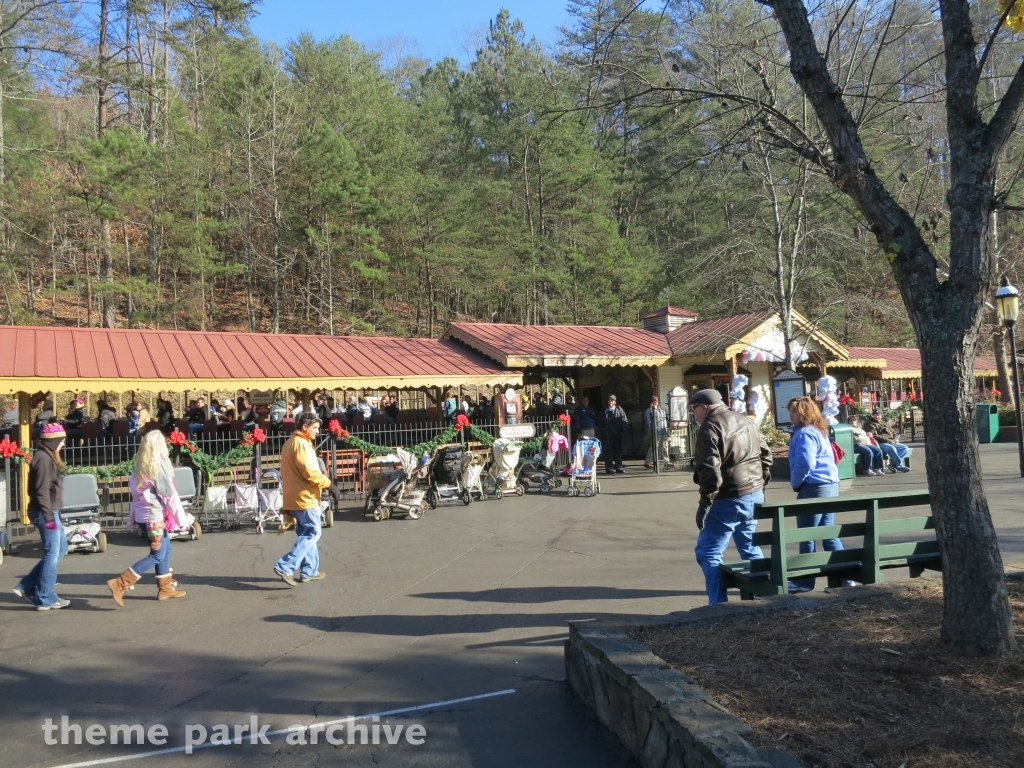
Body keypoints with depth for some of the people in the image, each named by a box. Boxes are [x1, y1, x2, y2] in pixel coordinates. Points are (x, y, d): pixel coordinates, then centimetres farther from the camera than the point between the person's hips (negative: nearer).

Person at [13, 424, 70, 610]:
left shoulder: (47, 457, 14)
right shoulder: (43, 459, -17)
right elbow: (42, 491, -21)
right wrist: (49, 516, -22)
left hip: (50, 511, 10)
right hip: (46, 512, -10)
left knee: (61, 548, 17)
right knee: (52, 554, -2)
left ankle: (27, 586, 19)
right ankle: (45, 599, 8)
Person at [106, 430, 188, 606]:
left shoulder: (140, 465, 9)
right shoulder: (159, 465, -14)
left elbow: (135, 492, 13)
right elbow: (169, 494, -14)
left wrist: (132, 520, 18)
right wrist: (180, 517, -8)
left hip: (144, 514, 9)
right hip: (155, 515, -9)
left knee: (165, 549, 16)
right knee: (157, 555, -5)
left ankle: (165, 588, 22)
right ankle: (120, 584, -9)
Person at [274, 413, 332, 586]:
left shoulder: (291, 442, 18)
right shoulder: (301, 444, -14)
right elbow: (310, 473, -22)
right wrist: (328, 484, -12)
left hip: (295, 497, 10)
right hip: (305, 497, -10)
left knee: (306, 533, 14)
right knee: (312, 534, -8)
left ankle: (309, 571, 18)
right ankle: (286, 566, -14)